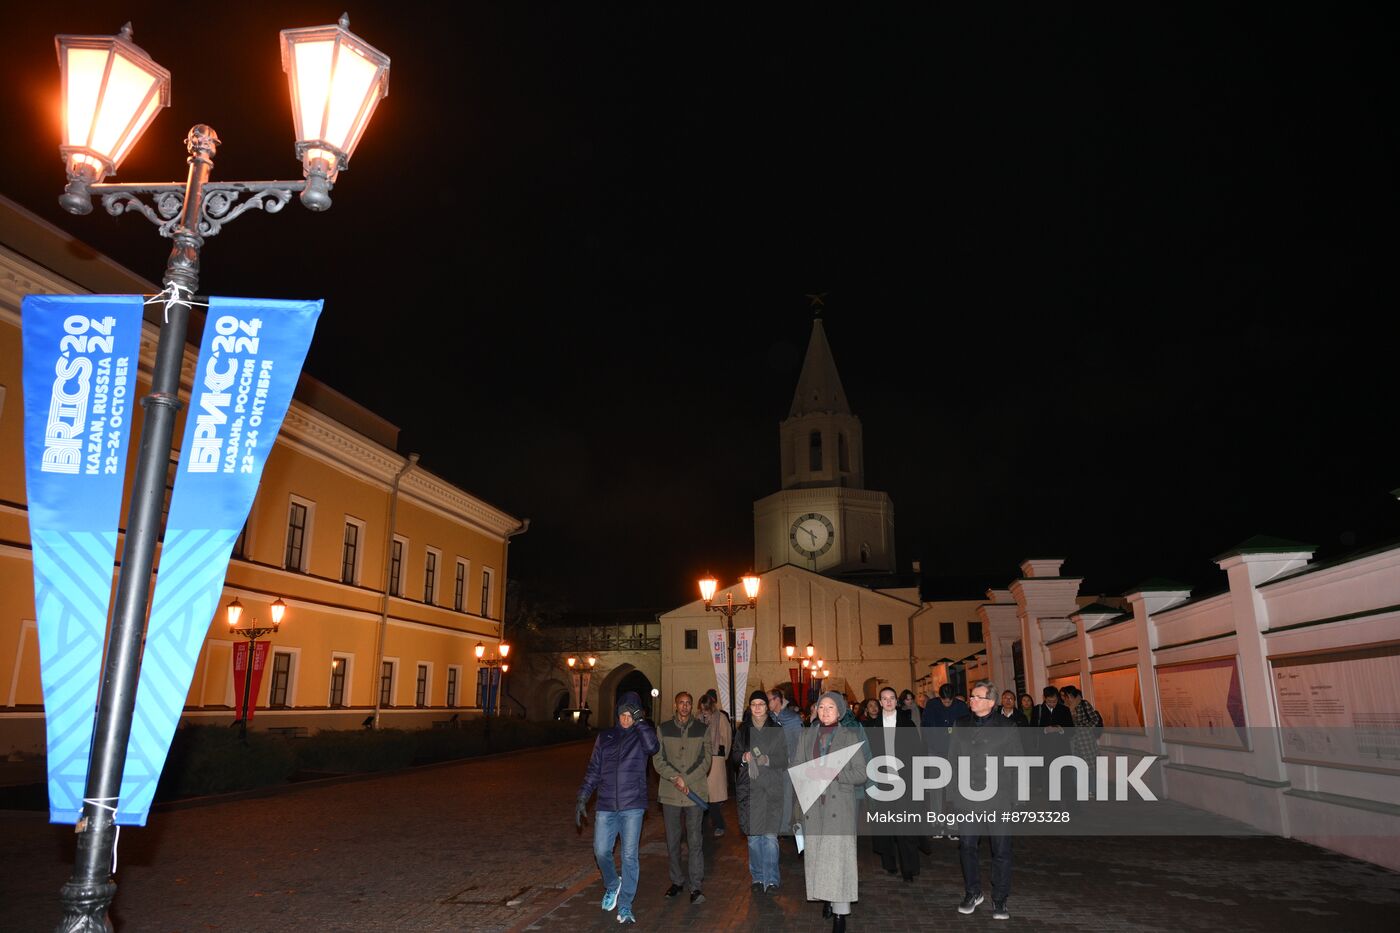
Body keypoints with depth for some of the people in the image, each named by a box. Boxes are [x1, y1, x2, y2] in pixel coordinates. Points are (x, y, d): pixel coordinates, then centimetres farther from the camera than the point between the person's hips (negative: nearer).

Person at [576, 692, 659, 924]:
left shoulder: (641, 735, 1)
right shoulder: (604, 737, 9)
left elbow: (652, 747, -23)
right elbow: (593, 770, 12)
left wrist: (640, 722, -17)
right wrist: (582, 799, 7)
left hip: (632, 806, -3)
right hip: (606, 806, 3)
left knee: (629, 856, -1)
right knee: (601, 851, 2)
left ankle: (625, 906, 11)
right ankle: (612, 885, 32)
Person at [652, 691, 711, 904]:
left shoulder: (701, 729, 6)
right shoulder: (664, 729, 6)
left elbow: (706, 759, 2)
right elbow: (658, 759, 1)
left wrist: (687, 780, -8)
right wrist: (675, 778, -13)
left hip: (696, 791, -1)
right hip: (670, 793, 1)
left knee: (695, 840, -4)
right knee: (673, 840, 9)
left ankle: (696, 885, 1)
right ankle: (677, 881, 21)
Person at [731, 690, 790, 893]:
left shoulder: (777, 730, 2)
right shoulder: (743, 730, 10)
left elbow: (786, 758, 1)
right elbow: (733, 755, 14)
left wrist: (769, 760, -15)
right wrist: (743, 757, -6)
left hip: (772, 788, -2)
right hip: (749, 787, 2)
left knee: (770, 836, -6)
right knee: (753, 836, 2)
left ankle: (771, 879, 6)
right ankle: (758, 878, 16)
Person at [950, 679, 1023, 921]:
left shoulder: (1007, 728, -1)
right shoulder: (961, 726, 8)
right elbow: (953, 759, 13)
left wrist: (1012, 797, -2)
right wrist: (955, 790, 7)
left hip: (998, 801, -3)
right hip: (968, 799, 3)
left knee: (1001, 851, 4)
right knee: (967, 846, 8)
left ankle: (999, 900, 17)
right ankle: (972, 893, 26)